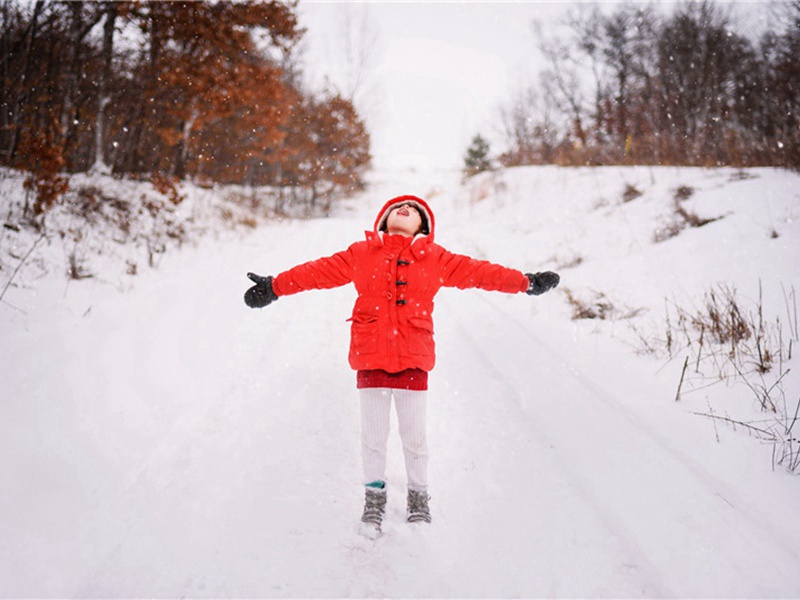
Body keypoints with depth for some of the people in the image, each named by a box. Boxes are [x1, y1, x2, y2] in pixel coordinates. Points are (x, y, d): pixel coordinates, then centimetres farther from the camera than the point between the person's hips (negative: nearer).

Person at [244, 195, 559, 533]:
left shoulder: (435, 259, 7)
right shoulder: (361, 254, 7)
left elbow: (478, 272, 8)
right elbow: (321, 271, 5)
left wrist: (526, 283, 6)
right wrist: (275, 286, 2)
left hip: (413, 361, 0)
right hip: (370, 360, 0)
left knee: (414, 437, 9)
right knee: (373, 436, 9)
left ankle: (418, 497, 29)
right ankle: (374, 495, 28)